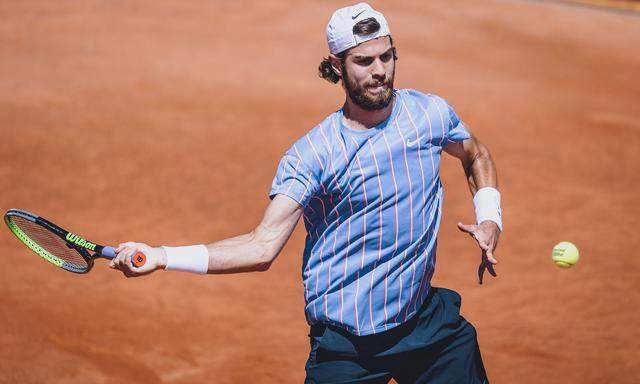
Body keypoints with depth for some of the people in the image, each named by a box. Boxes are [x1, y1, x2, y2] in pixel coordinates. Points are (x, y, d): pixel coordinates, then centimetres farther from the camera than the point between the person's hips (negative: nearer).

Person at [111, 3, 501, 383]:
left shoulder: (430, 112, -2)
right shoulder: (311, 154, -15)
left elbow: (477, 155, 21)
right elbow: (263, 246, -19)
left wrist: (490, 220, 4)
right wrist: (160, 257, -29)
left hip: (427, 321, 4)